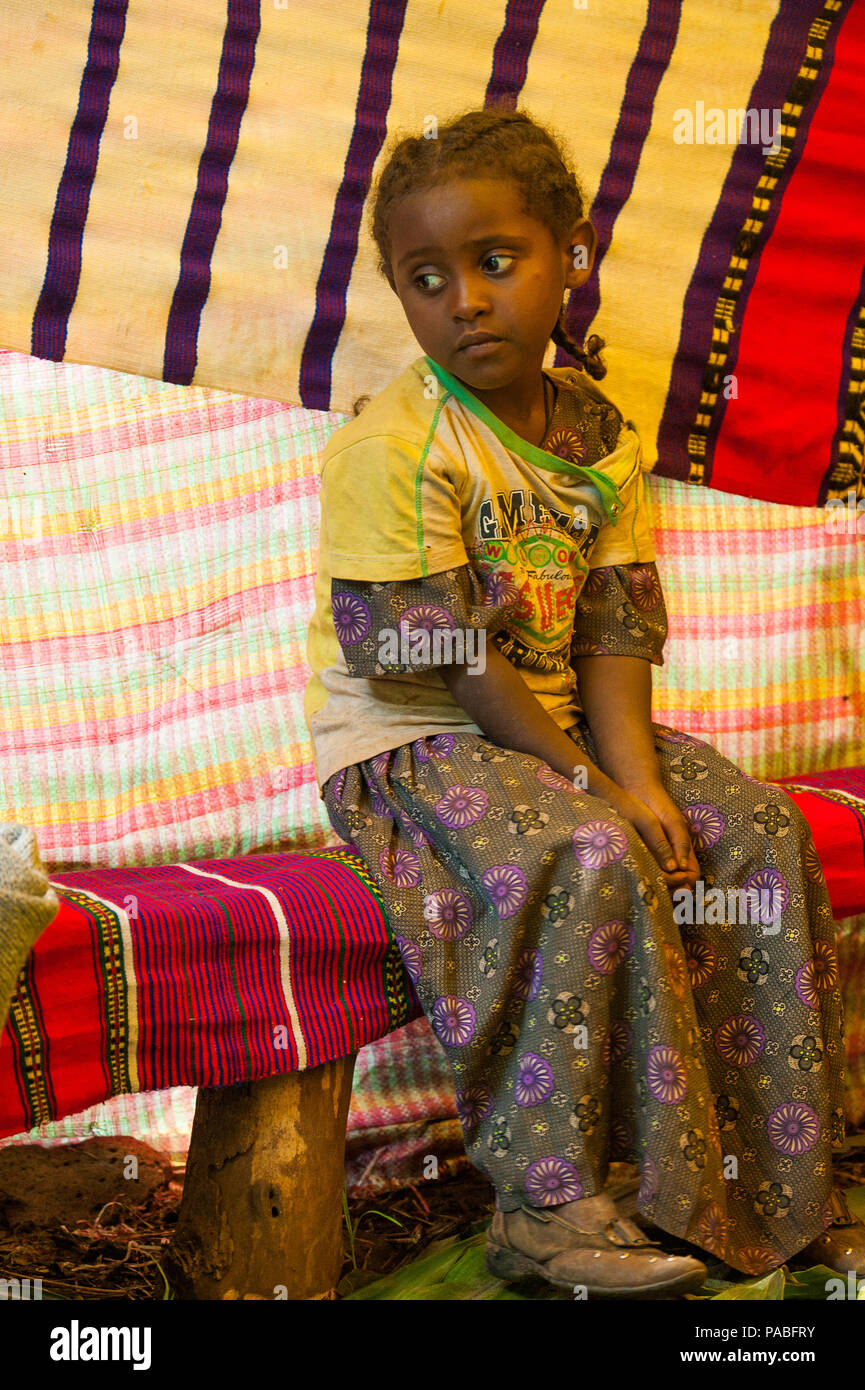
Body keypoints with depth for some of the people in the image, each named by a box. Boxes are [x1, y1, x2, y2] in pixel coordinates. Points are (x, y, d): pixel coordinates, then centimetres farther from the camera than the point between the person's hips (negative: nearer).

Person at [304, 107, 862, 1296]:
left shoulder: (599, 437, 4)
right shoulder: (390, 450, -17)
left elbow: (614, 632, 0)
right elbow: (445, 663, -20)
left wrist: (639, 779, -16)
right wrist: (591, 785, -19)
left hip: (560, 726, 7)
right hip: (405, 746, -7)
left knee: (760, 828, -6)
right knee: (591, 858, -31)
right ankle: (545, 1206, -19)